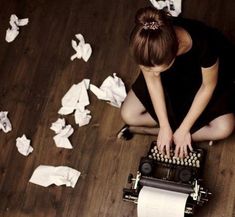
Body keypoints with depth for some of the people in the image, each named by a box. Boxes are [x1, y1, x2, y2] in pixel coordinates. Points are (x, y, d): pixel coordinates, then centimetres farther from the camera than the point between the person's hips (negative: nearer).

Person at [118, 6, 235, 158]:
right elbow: (152, 80, -18)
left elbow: (208, 86, -25)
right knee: (129, 115, -11)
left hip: (203, 75, -2)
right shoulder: (143, 42, -36)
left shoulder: (203, 43, -43)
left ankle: (145, 130, -7)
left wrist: (183, 129, -20)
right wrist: (165, 126, -17)